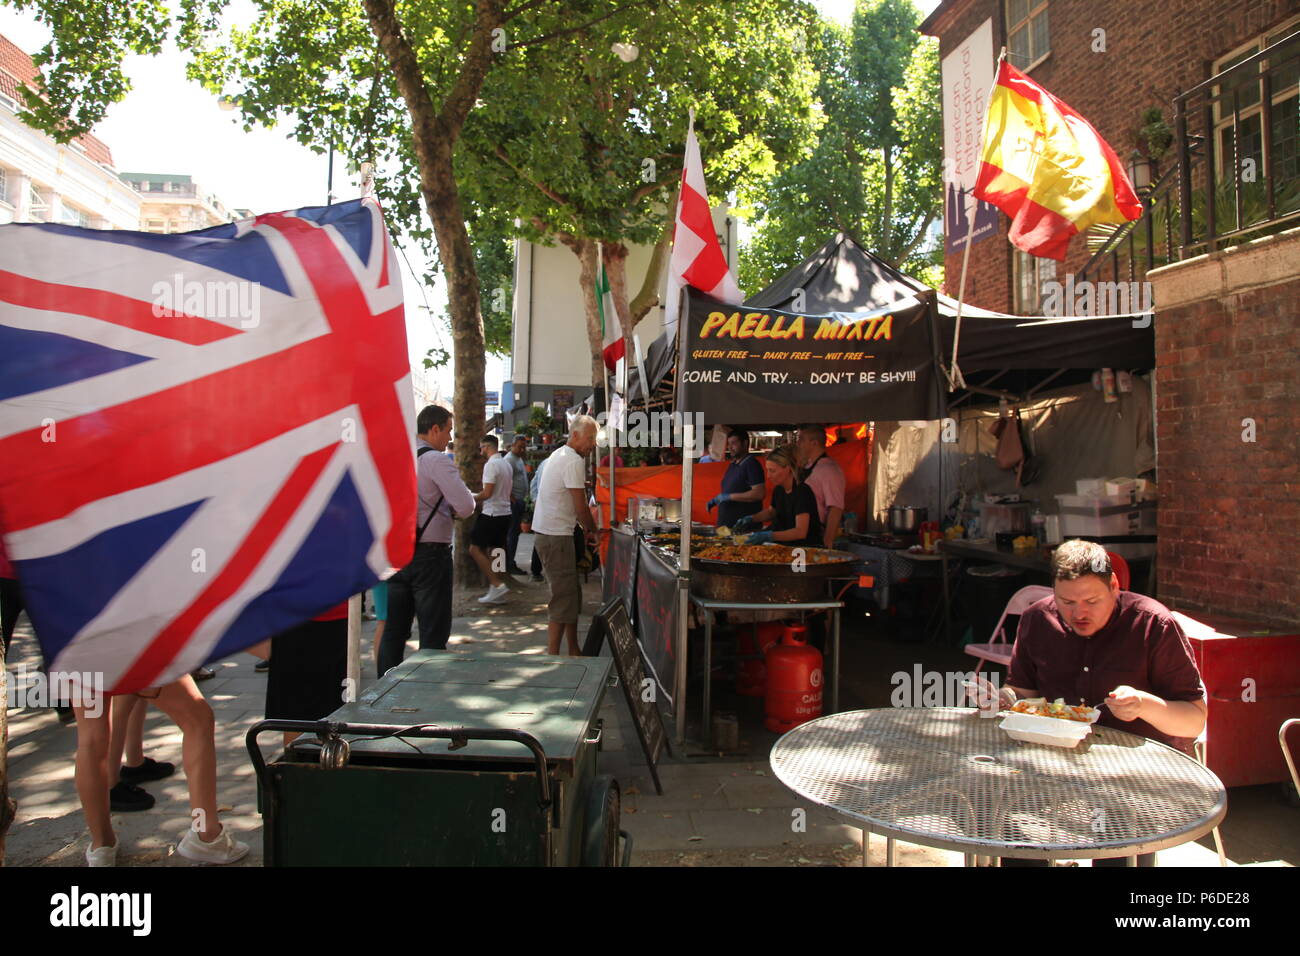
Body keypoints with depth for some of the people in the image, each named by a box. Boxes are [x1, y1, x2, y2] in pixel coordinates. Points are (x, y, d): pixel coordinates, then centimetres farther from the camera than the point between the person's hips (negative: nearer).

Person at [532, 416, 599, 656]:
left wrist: (585, 528, 16)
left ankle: (573, 650, 24)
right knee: (563, 598, -6)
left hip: (549, 533, 10)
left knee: (571, 594, 16)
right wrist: (592, 530, 3)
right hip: (556, 537, -10)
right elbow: (581, 507, -14)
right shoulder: (573, 461, -16)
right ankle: (552, 656, -3)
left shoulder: (559, 454, 17)